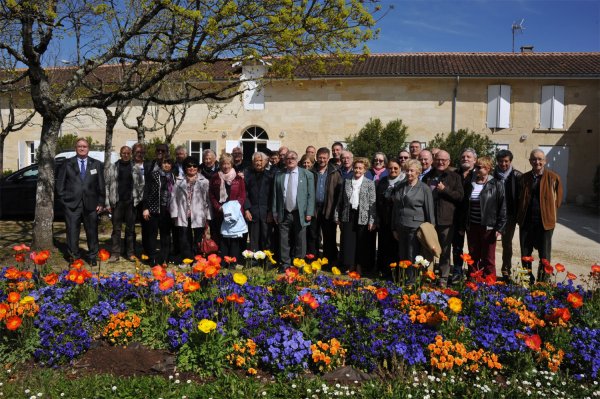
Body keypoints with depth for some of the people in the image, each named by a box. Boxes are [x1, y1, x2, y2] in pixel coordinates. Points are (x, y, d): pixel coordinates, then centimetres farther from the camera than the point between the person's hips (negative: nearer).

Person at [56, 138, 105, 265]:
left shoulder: (96, 164, 7)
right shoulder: (67, 164, 6)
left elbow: (101, 185, 7)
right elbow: (60, 183, 8)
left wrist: (101, 202, 2)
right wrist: (63, 198, 0)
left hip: (91, 204, 1)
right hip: (72, 204, -1)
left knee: (92, 232, 7)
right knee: (72, 232, 3)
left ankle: (93, 257, 20)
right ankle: (73, 257, 15)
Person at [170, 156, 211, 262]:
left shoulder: (204, 181, 5)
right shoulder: (179, 181, 10)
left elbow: (208, 199, 2)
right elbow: (174, 197, 7)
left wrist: (208, 216, -3)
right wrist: (174, 214, -1)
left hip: (199, 216, -1)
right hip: (183, 216, 1)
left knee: (198, 241, 5)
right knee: (184, 240, 2)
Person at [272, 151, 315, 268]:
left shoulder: (307, 175, 2)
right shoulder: (279, 176, 8)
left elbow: (310, 195, -1)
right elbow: (275, 195, 9)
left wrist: (309, 213, -7)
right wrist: (275, 213, 4)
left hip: (299, 214, -1)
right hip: (284, 214, 2)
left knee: (300, 242, 5)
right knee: (284, 242, 5)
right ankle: (285, 265, 16)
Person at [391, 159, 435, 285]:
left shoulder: (424, 189, -3)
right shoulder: (400, 187, 11)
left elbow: (430, 211, -2)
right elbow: (395, 208, 16)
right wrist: (394, 228, 15)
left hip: (416, 227, -5)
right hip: (401, 227, 5)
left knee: (412, 256, -3)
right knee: (402, 256, 10)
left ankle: (412, 282, 8)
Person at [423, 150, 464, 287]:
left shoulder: (455, 177, 5)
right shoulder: (428, 176, 13)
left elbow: (460, 196, -2)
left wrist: (445, 189, -13)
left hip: (446, 219, -2)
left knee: (445, 251, 6)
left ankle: (444, 278, 13)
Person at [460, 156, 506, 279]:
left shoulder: (496, 185, -4)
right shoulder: (470, 185, 9)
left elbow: (502, 208, -6)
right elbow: (464, 207, 13)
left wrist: (500, 227, -11)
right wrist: (462, 225, 11)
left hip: (488, 227, -4)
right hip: (472, 227, 4)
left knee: (488, 259, 5)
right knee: (473, 257, 12)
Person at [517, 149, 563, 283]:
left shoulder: (553, 178, -4)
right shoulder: (524, 178, 5)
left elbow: (558, 200, 4)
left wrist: (551, 216, 5)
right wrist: (519, 216, 9)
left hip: (545, 222, -3)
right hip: (526, 222, 3)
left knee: (545, 257, 5)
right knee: (525, 255, 11)